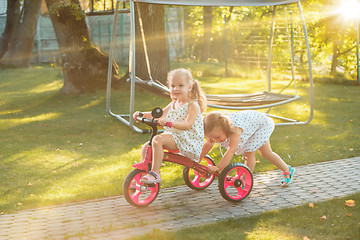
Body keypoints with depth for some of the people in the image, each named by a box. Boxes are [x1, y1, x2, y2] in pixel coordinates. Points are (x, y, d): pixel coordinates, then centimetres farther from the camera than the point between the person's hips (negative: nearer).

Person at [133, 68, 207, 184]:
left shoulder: (193, 105, -11)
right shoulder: (173, 104, 14)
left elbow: (188, 124, -26)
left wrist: (170, 123, -42)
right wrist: (142, 114, 13)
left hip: (188, 140, -9)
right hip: (172, 136, 9)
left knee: (157, 139, -30)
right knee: (146, 147, -1)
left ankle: (155, 173, -27)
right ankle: (142, 175, 8)